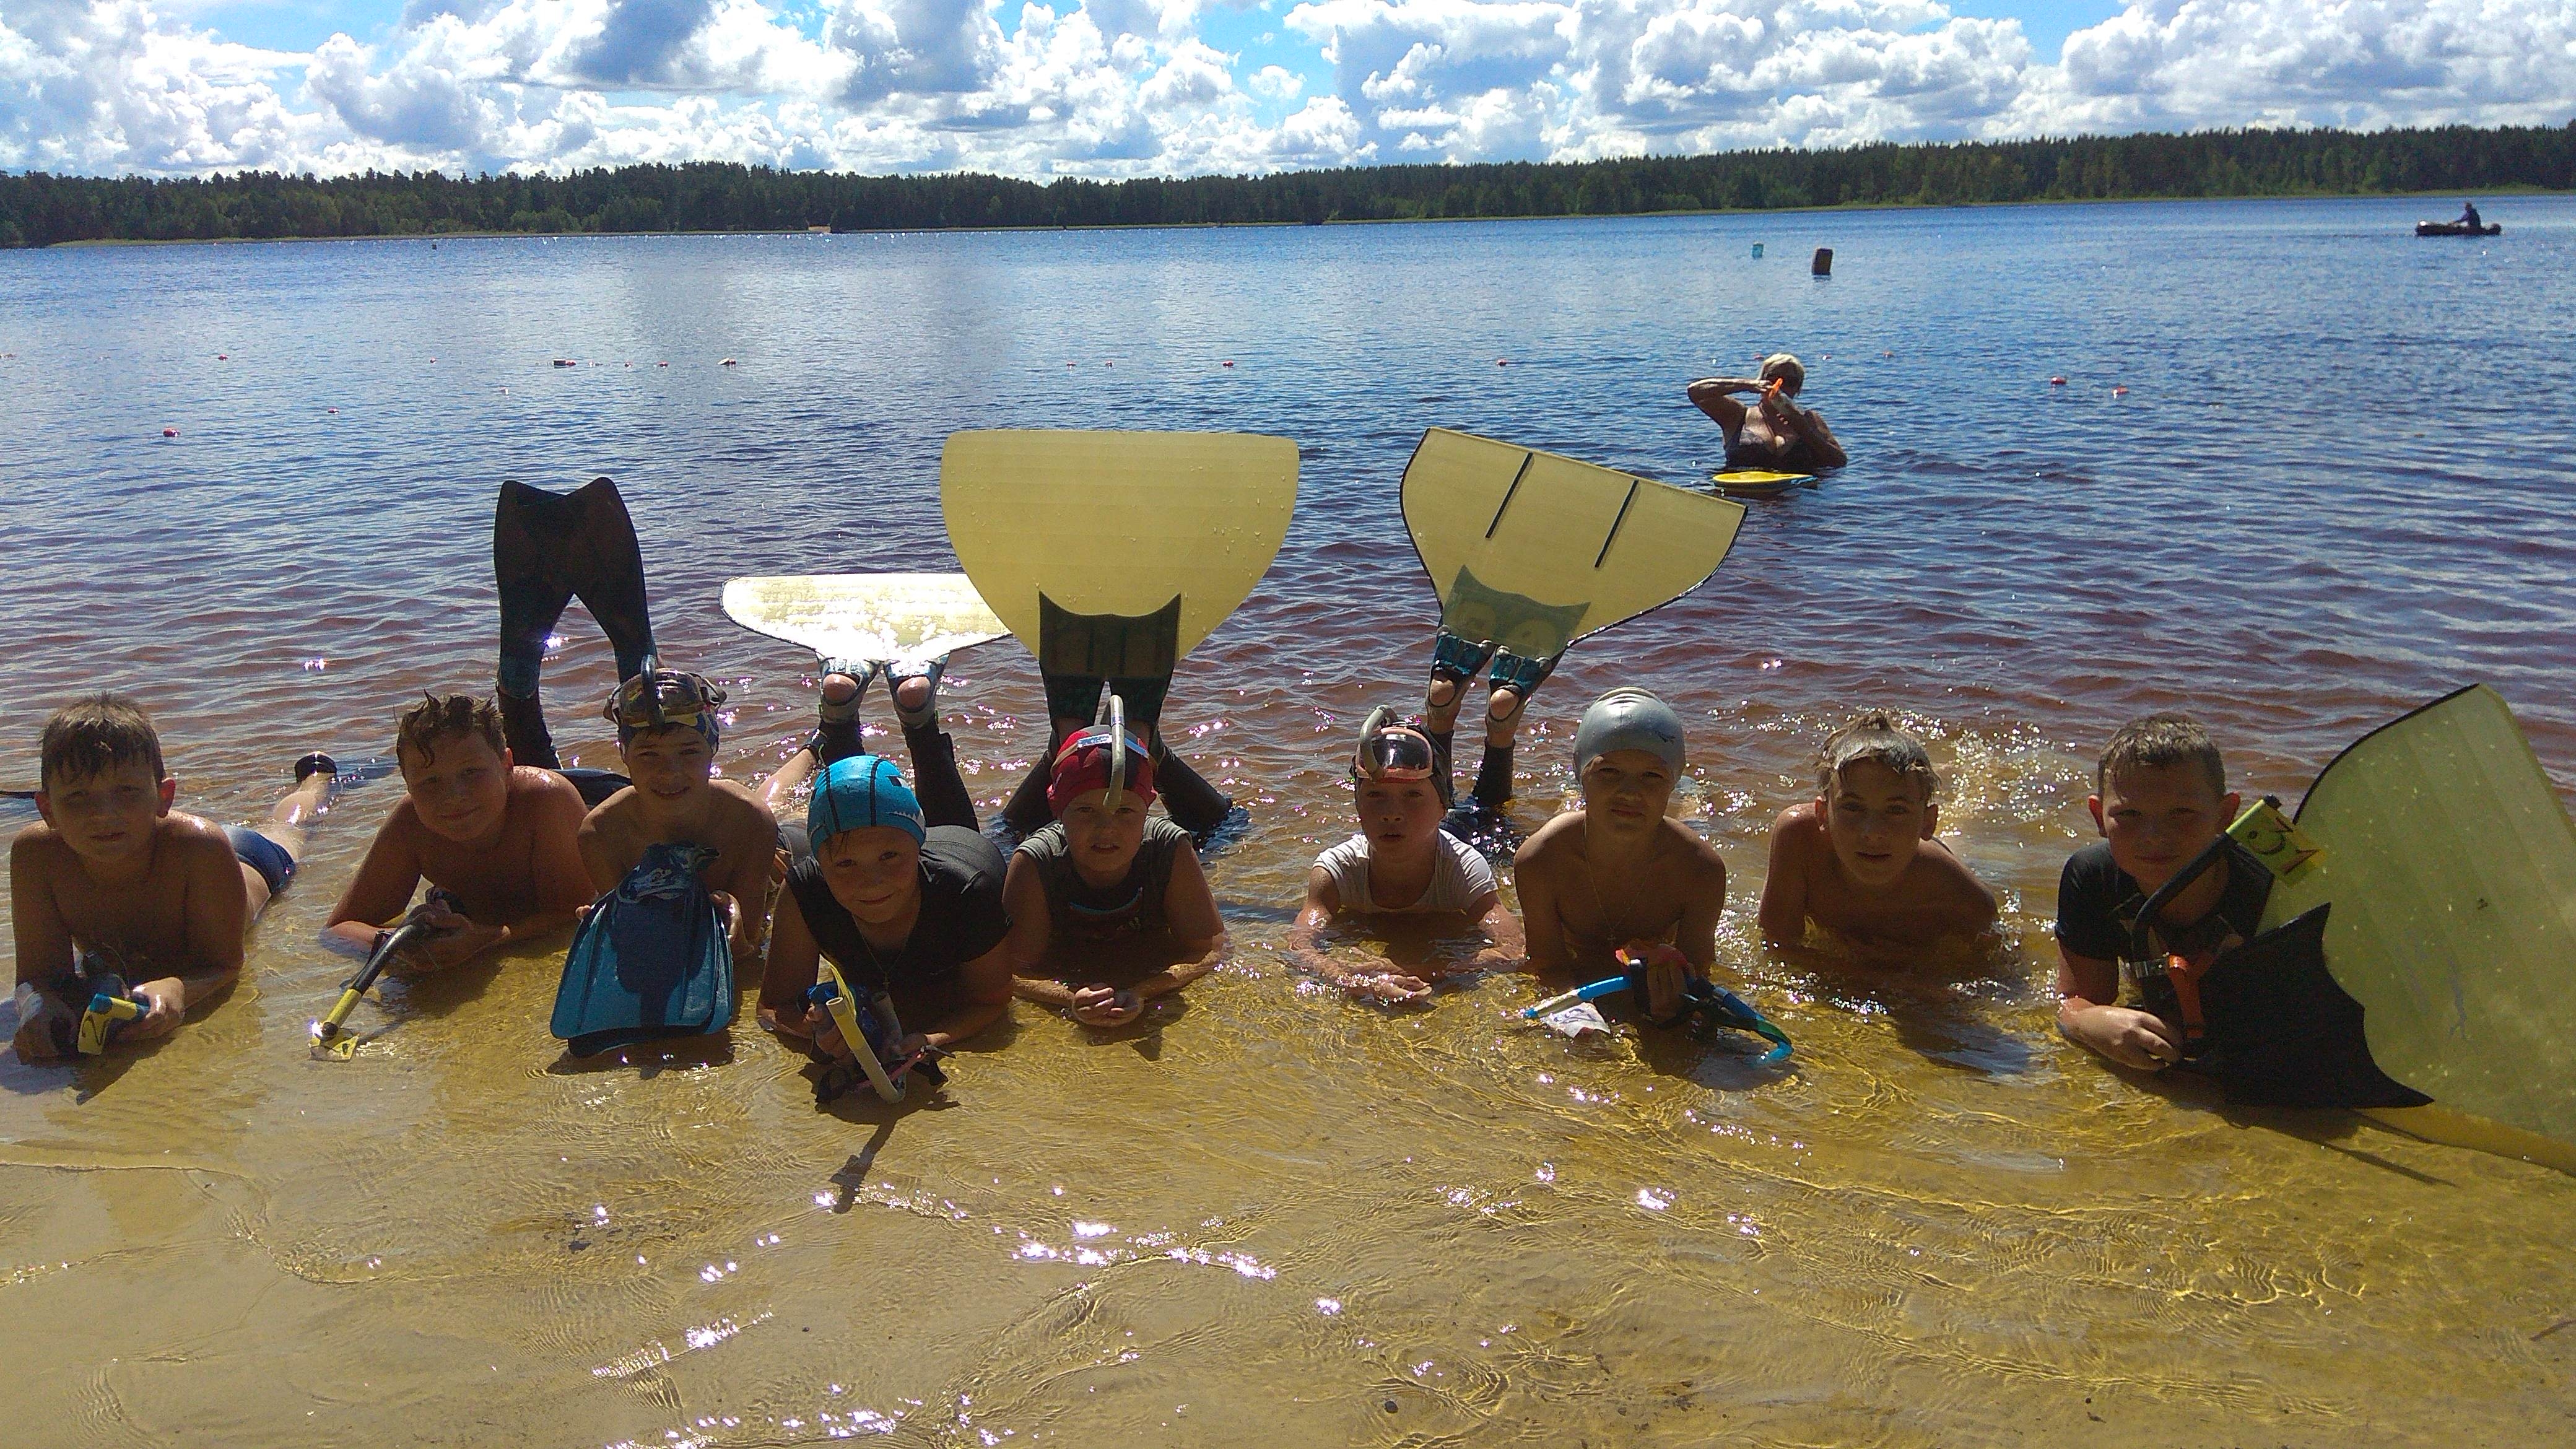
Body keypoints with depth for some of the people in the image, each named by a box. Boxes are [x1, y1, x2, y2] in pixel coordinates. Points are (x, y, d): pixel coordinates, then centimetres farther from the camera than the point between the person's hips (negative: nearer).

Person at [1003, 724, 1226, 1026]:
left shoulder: (1171, 850, -32)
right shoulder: (1033, 865, -34)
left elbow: (1211, 948, -32)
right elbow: (1017, 970, -35)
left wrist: (1141, 994, -51)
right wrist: (1071, 1000, -58)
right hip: (1067, 976, 0)